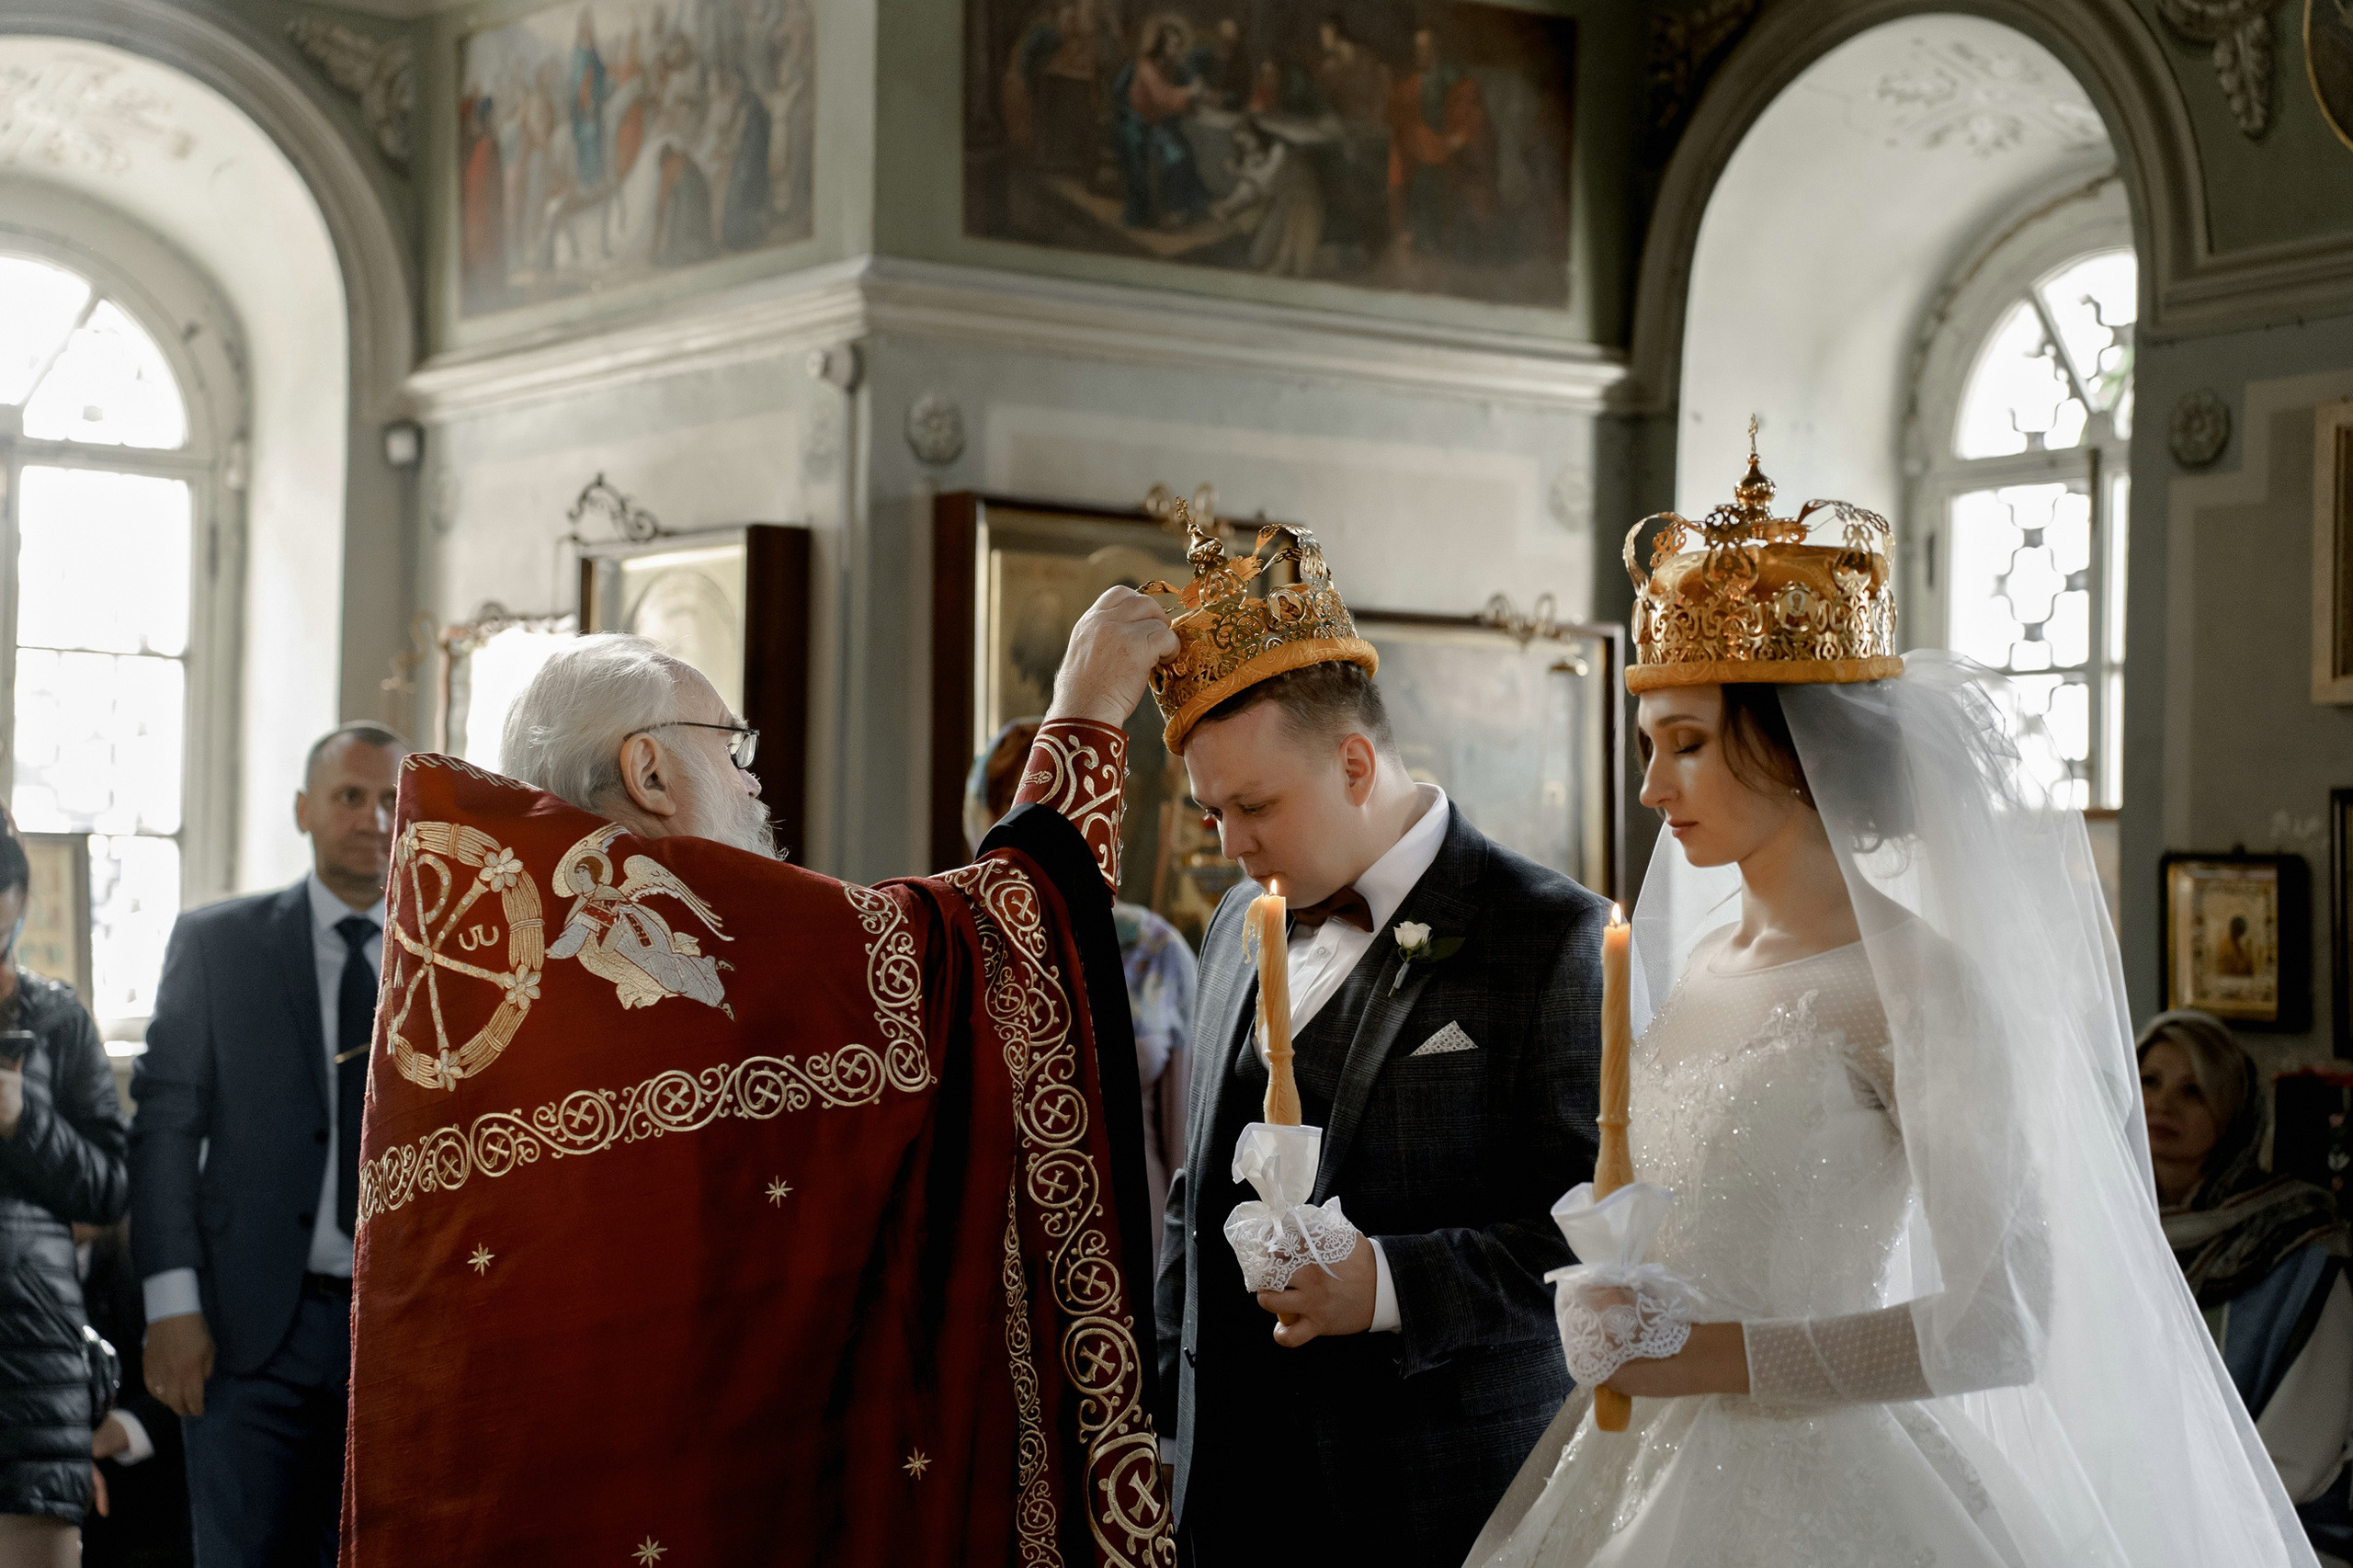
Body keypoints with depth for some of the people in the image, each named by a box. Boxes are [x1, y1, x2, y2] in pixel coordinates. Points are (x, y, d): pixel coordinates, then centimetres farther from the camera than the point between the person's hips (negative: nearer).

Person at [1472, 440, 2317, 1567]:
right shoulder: (1698, 960, 7)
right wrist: (1618, 1326, 2)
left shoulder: (1913, 983, -14)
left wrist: (1715, 1354, -19)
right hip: (1654, 1465, 6)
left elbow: (2005, 1322, -18)